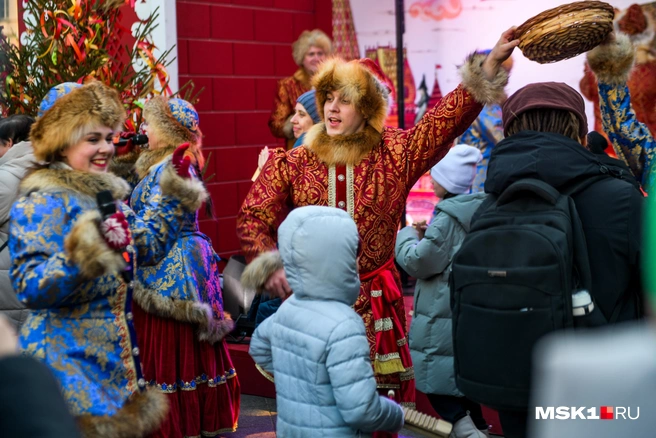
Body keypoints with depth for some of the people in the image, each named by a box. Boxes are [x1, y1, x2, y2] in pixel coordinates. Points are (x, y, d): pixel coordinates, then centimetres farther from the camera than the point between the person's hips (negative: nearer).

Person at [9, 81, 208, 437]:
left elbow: (149, 246, 22)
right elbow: (30, 288, -24)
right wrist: (86, 251, -37)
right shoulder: (42, 203, -15)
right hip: (68, 359, -8)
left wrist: (176, 193, 18)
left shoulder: (106, 194, 10)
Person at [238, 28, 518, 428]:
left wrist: (492, 62, -16)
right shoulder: (292, 165, 2)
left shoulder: (394, 156, 0)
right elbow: (253, 219, 2)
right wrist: (271, 266, -15)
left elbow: (449, 116, -7)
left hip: (377, 304, 0)